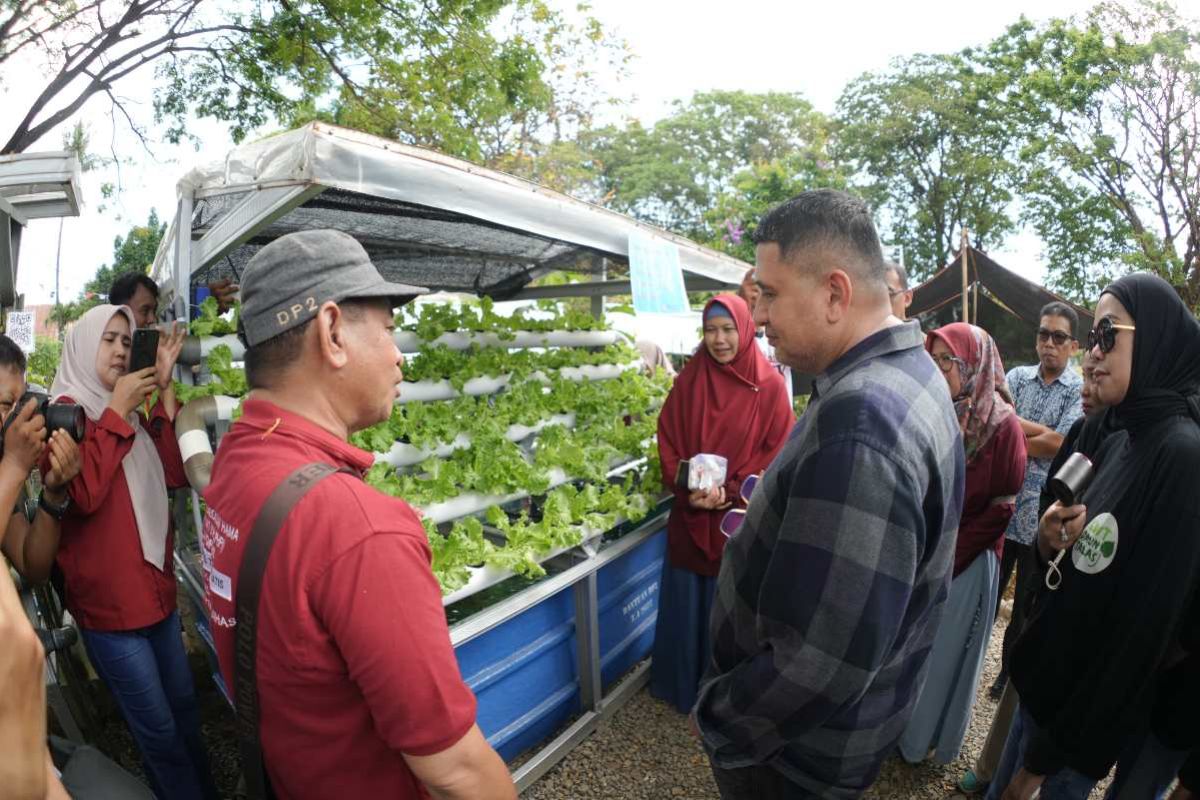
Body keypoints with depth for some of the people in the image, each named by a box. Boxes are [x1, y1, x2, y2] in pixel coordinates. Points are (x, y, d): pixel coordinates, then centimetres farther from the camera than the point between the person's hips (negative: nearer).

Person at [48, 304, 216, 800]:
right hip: (108, 601, -7)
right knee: (159, 730, 7)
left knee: (184, 709, 20)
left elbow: (175, 474, -1)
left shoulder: (133, 412, 10)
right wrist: (117, 412, -21)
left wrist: (165, 390, -4)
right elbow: (83, 493, -25)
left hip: (156, 589, 7)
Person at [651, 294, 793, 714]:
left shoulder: (769, 386, -5)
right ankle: (684, 686, 34)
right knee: (687, 603, 13)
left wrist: (730, 493, -16)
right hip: (690, 516, 2)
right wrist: (687, 489, -13)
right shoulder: (688, 380, 2)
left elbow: (777, 453, -7)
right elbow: (668, 441, 2)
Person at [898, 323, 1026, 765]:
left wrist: (946, 555, -12)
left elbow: (1002, 506, -12)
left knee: (944, 651, 12)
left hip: (965, 561, -4)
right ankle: (900, 724, 36)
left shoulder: (1002, 423, -14)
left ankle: (928, 737, 33)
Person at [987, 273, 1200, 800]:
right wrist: (1048, 543, -15)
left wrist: (1048, 755, -17)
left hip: (1091, 706, -6)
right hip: (1048, 670, 6)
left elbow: (1147, 626, -23)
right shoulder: (1117, 436, 3)